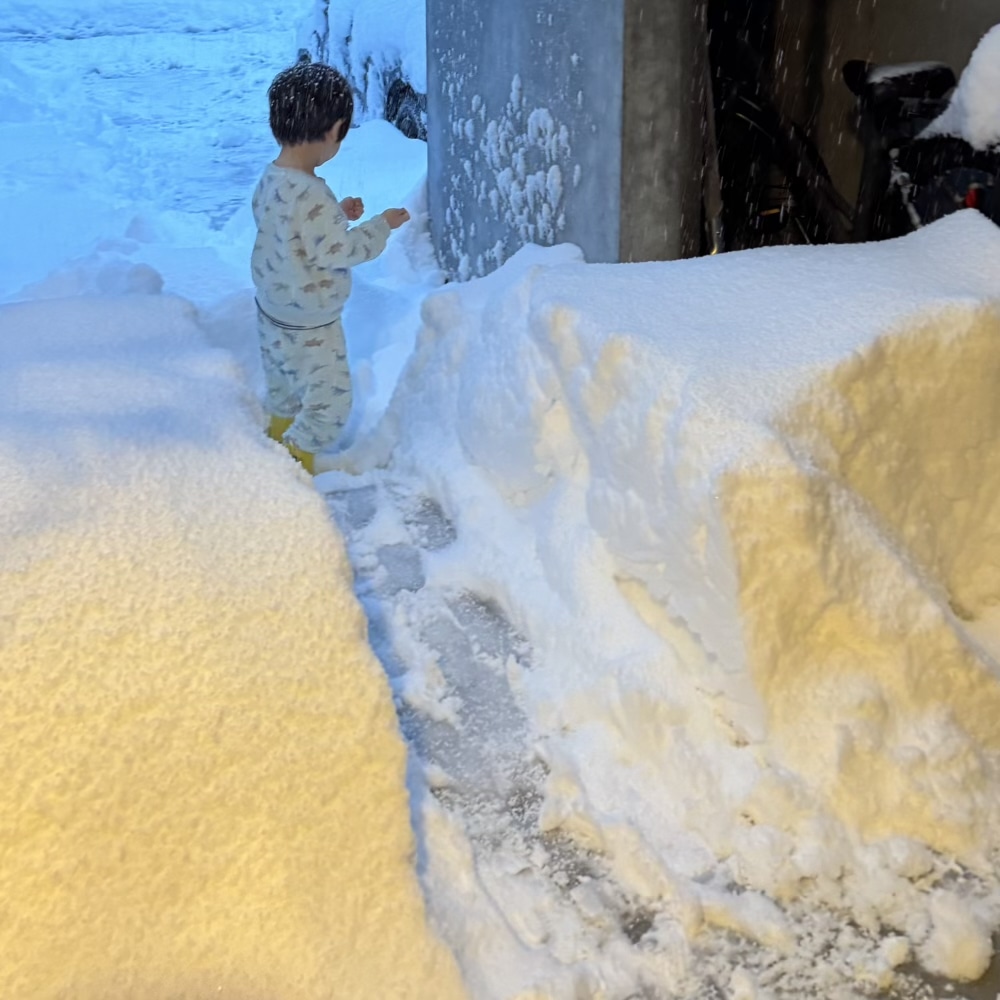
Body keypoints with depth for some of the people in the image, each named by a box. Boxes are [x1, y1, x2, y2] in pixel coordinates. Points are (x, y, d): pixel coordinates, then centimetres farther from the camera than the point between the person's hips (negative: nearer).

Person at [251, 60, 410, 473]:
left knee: (283, 396, 27)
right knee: (330, 402, 7)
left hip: (273, 312, 9)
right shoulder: (312, 196, -32)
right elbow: (336, 252, -26)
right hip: (309, 327, -9)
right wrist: (381, 225, -14)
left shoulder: (270, 178, -3)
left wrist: (338, 214, 7)